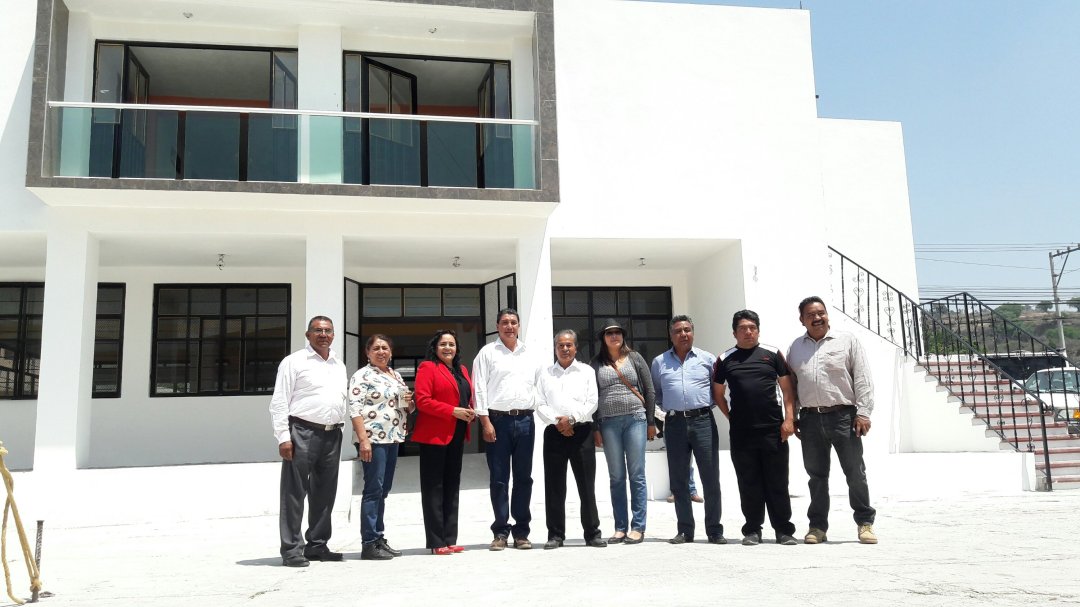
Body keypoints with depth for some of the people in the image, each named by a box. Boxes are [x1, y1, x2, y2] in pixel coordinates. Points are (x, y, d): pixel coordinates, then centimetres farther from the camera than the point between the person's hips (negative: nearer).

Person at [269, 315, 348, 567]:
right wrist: (283, 437, -12)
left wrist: (340, 428, 11)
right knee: (295, 493, -3)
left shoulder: (339, 365, 18)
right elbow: (279, 402, -5)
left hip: (332, 435, 6)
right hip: (302, 433, -6)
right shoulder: (294, 362, 0)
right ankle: (291, 549, 3)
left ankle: (317, 545, 21)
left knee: (324, 493, 11)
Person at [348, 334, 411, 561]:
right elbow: (355, 409, -13)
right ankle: (369, 544, -3)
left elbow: (404, 406, 28)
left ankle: (379, 537, 18)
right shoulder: (362, 375, -5)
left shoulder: (396, 376, 17)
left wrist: (409, 402, 3)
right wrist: (363, 440, -21)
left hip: (393, 439, 7)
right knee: (373, 489, -7)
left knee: (383, 490, 11)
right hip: (374, 439, -7)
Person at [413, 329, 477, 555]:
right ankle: (436, 542, 2)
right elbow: (422, 401, -14)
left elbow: (470, 397, 24)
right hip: (434, 435, -8)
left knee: (452, 487, 10)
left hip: (457, 436, 8)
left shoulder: (462, 370, 18)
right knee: (434, 488, -1)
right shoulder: (427, 368, -5)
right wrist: (453, 411, -19)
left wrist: (471, 412, 1)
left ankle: (450, 540, 17)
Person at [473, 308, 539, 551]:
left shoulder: (529, 354, 14)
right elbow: (479, 388, -2)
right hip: (498, 420, -3)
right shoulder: (487, 353, 3)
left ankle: (521, 531, 15)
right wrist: (486, 422, -9)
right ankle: (500, 531, 9)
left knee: (524, 477, 7)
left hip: (525, 420, 3)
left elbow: (539, 385, 15)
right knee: (499, 478, 1)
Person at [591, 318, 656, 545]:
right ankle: (620, 527, 10)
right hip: (608, 423, 1)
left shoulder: (635, 358, 8)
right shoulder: (596, 364, 9)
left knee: (637, 475, -1)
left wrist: (651, 421, 3)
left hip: (635, 419, -1)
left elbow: (649, 391, 7)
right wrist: (595, 428, 3)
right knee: (616, 478, 5)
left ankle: (638, 527, 4)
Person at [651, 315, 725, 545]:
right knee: (678, 480, 5)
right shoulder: (659, 362, 11)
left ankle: (714, 530, 7)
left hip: (703, 421, -1)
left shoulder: (707, 359, 8)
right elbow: (655, 393, 20)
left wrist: (708, 403, 3)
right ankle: (685, 530, 14)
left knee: (711, 478, -1)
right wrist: (667, 406, 8)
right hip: (675, 423, 1)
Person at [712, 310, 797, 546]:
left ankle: (784, 530, 11)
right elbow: (718, 394, 15)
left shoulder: (772, 354, 6)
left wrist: (789, 419, -4)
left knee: (777, 482, 3)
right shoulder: (725, 360, 9)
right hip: (741, 433, 1)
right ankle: (752, 531, 15)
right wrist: (731, 417, 5)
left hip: (773, 430, -1)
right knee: (748, 484, 6)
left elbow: (787, 389, 5)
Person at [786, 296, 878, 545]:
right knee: (816, 475, 8)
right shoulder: (795, 347, 14)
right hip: (810, 419, 3)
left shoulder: (847, 340, 5)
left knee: (855, 473, 1)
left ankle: (865, 523, 15)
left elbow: (862, 378, 1)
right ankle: (817, 526, 16)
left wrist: (863, 412, -7)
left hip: (843, 415, -2)